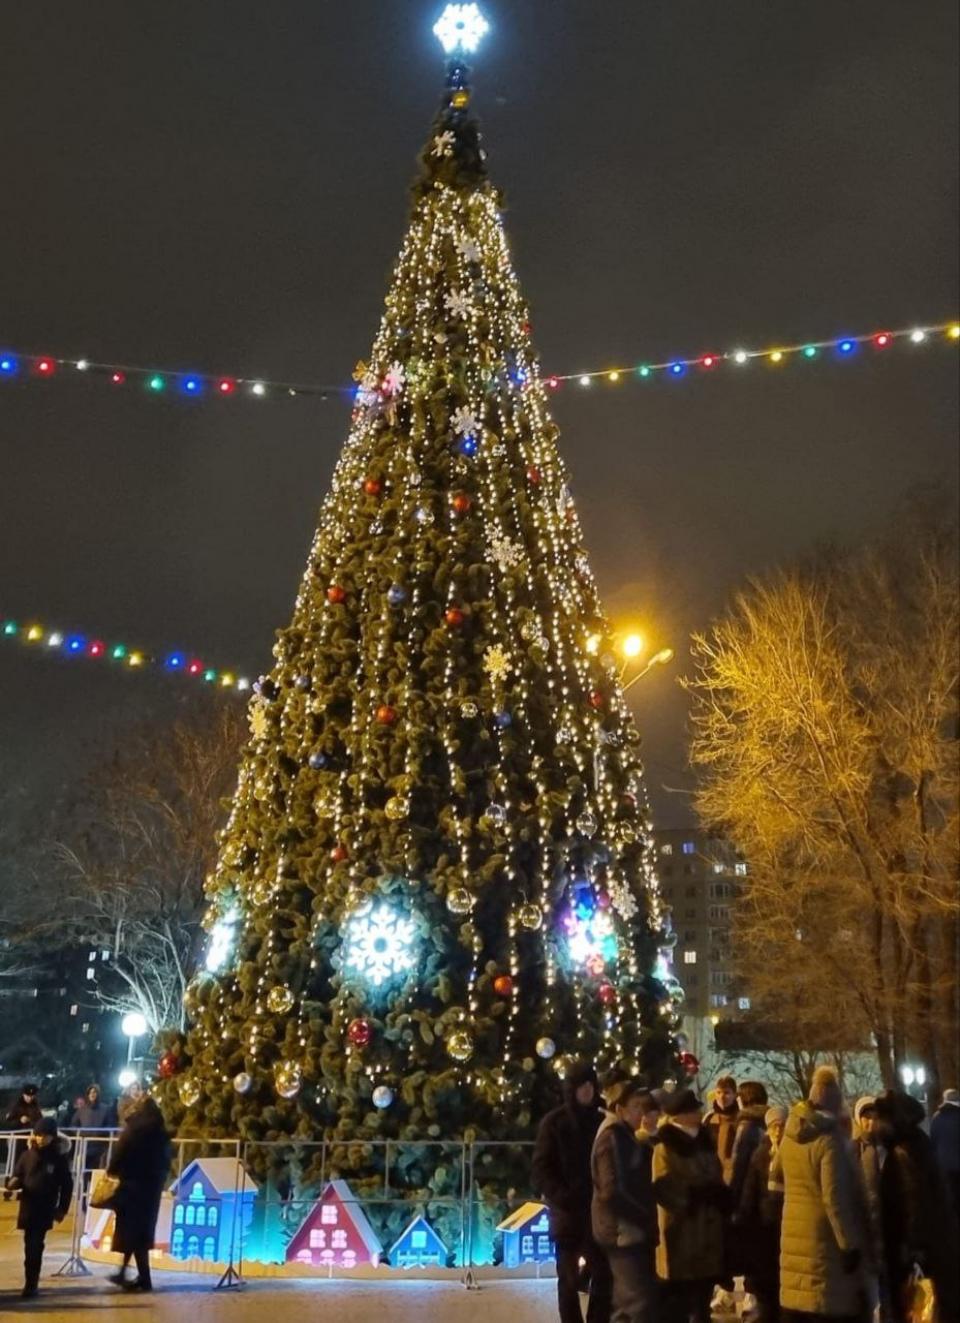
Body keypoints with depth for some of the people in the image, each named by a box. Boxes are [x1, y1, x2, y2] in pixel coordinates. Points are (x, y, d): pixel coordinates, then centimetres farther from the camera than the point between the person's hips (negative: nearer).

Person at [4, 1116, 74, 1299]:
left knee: (35, 1247, -8)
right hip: (28, 1207, 3)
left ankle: (31, 1284, -3)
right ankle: (31, 1283, 25)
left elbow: (67, 1185, 0)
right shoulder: (27, 1155, 2)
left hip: (46, 1209, -3)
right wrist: (12, 1183, -19)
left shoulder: (59, 1158, -4)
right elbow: (16, 1178, 5)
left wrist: (62, 1209, -2)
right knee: (30, 1246, 11)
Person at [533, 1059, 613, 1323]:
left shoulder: (602, 1121, 6)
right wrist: (563, 1198, -15)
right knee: (569, 1279, 4)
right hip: (567, 1211, -2)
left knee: (603, 1275, 1)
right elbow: (541, 1169, -4)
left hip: (598, 1211, 3)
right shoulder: (554, 1122, -1)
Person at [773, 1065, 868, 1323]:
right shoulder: (829, 1141, -16)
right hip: (824, 1235, -7)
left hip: (795, 1231, 7)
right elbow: (834, 1198, -20)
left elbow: (776, 1176, 23)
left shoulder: (790, 1137, 7)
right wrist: (850, 1243, -16)